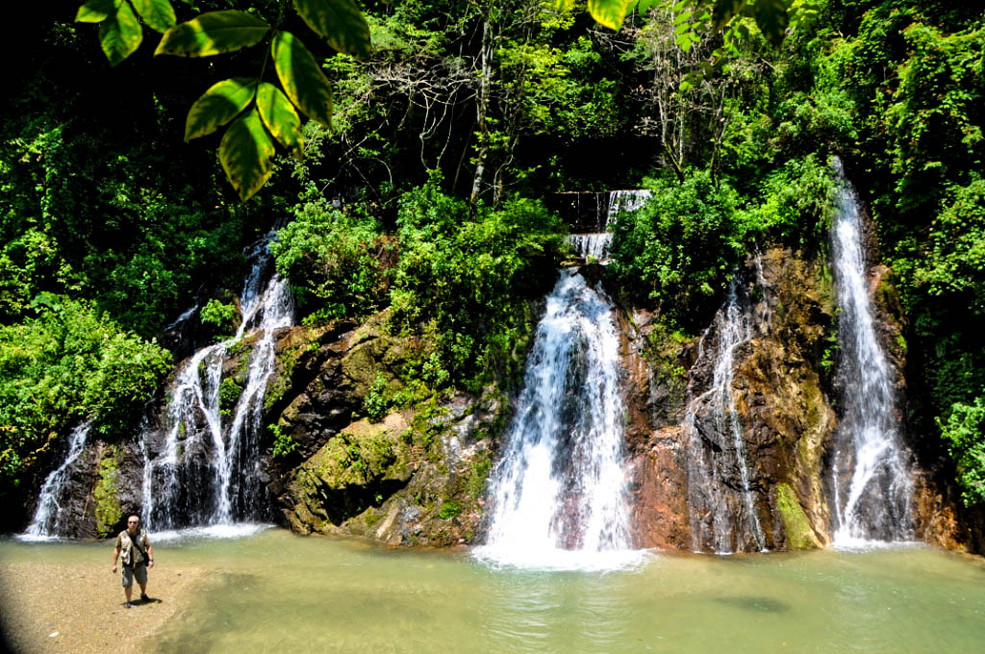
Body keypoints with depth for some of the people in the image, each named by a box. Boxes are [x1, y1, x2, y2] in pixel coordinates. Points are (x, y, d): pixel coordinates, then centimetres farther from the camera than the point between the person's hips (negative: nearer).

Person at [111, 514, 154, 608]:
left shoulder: (142, 534, -8)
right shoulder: (122, 535, -9)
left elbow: (149, 547, -5)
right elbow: (117, 550, -2)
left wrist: (151, 559, -14)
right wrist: (114, 564, -3)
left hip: (140, 564, 2)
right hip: (127, 565, -1)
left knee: (143, 581, 19)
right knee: (127, 585, -2)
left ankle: (143, 595, 46)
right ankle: (128, 602, 17)